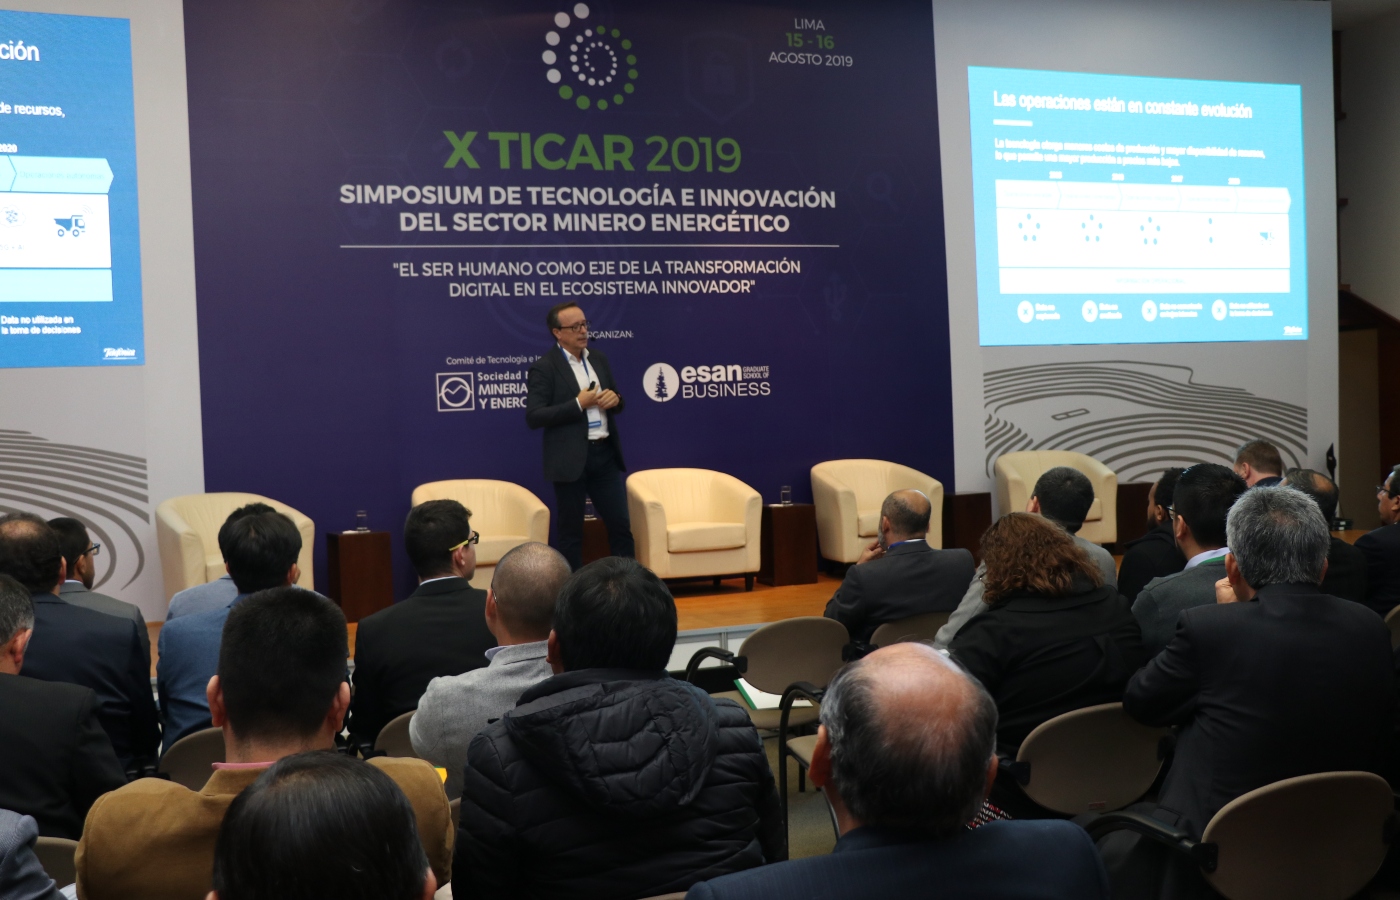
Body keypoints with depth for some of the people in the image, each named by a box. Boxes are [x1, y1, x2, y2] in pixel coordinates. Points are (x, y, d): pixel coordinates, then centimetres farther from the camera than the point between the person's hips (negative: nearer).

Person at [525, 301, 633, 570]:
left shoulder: (599, 359, 12)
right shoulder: (543, 367, -8)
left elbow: (615, 402, 20)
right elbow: (533, 417, -15)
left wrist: (614, 399, -4)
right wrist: (578, 404, -18)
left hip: (605, 453, 6)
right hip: (571, 458, -6)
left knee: (621, 525, 9)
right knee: (570, 531, 6)